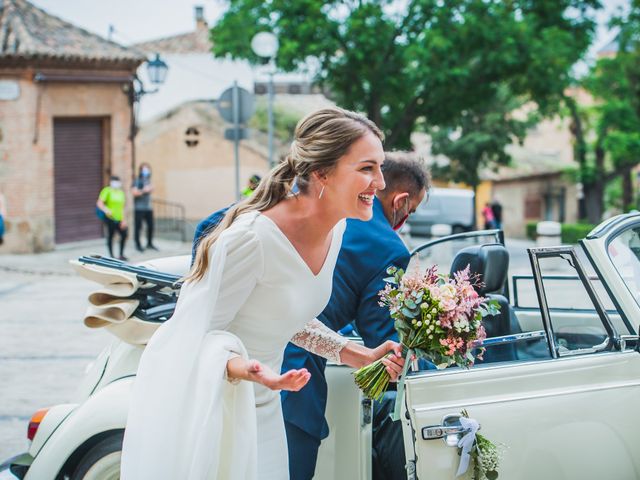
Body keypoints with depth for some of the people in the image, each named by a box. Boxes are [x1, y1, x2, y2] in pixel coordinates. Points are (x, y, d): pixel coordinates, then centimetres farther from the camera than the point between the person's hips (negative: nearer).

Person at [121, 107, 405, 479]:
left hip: (262, 409, 7)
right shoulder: (251, 239, -28)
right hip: (202, 411, -7)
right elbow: (197, 332, -21)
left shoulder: (336, 227, -2)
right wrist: (240, 367, -40)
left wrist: (360, 356, 5)